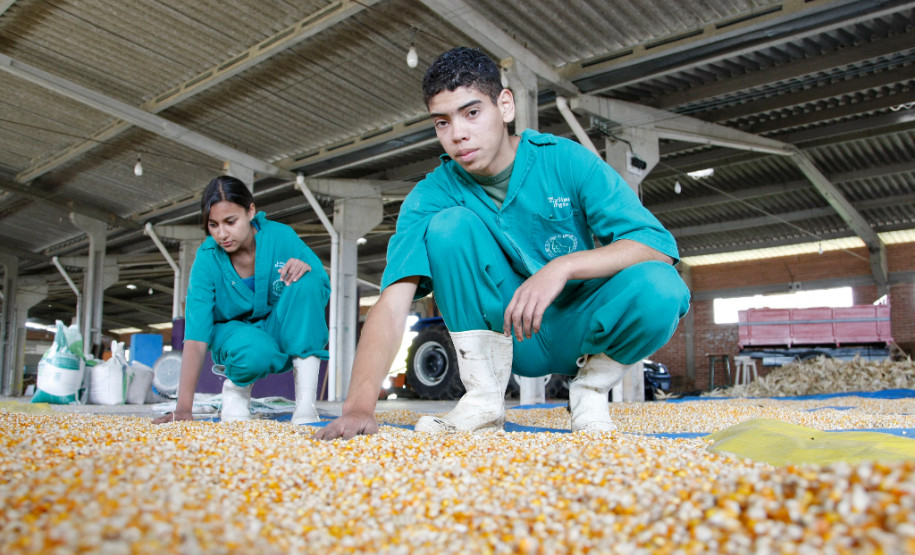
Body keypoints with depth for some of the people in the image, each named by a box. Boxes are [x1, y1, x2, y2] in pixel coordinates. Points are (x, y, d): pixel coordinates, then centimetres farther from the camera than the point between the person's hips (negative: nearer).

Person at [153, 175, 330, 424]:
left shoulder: (280, 236, -16)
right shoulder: (207, 259, -18)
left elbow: (323, 290, -10)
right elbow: (196, 336, -24)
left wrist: (305, 267, -34)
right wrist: (183, 407, -31)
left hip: (283, 334, 2)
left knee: (306, 282, -29)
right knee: (255, 351, -39)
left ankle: (306, 402, -28)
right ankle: (236, 385, 2)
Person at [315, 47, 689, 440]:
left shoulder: (567, 161, -12)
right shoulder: (431, 197, -11)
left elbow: (658, 245, -19)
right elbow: (392, 304, -23)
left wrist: (563, 265, -36)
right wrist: (360, 406, -39)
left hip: (580, 330, 0)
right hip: (504, 335, 1)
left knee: (660, 289, -32)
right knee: (450, 224, -23)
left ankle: (592, 385, -1)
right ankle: (484, 398, -14)